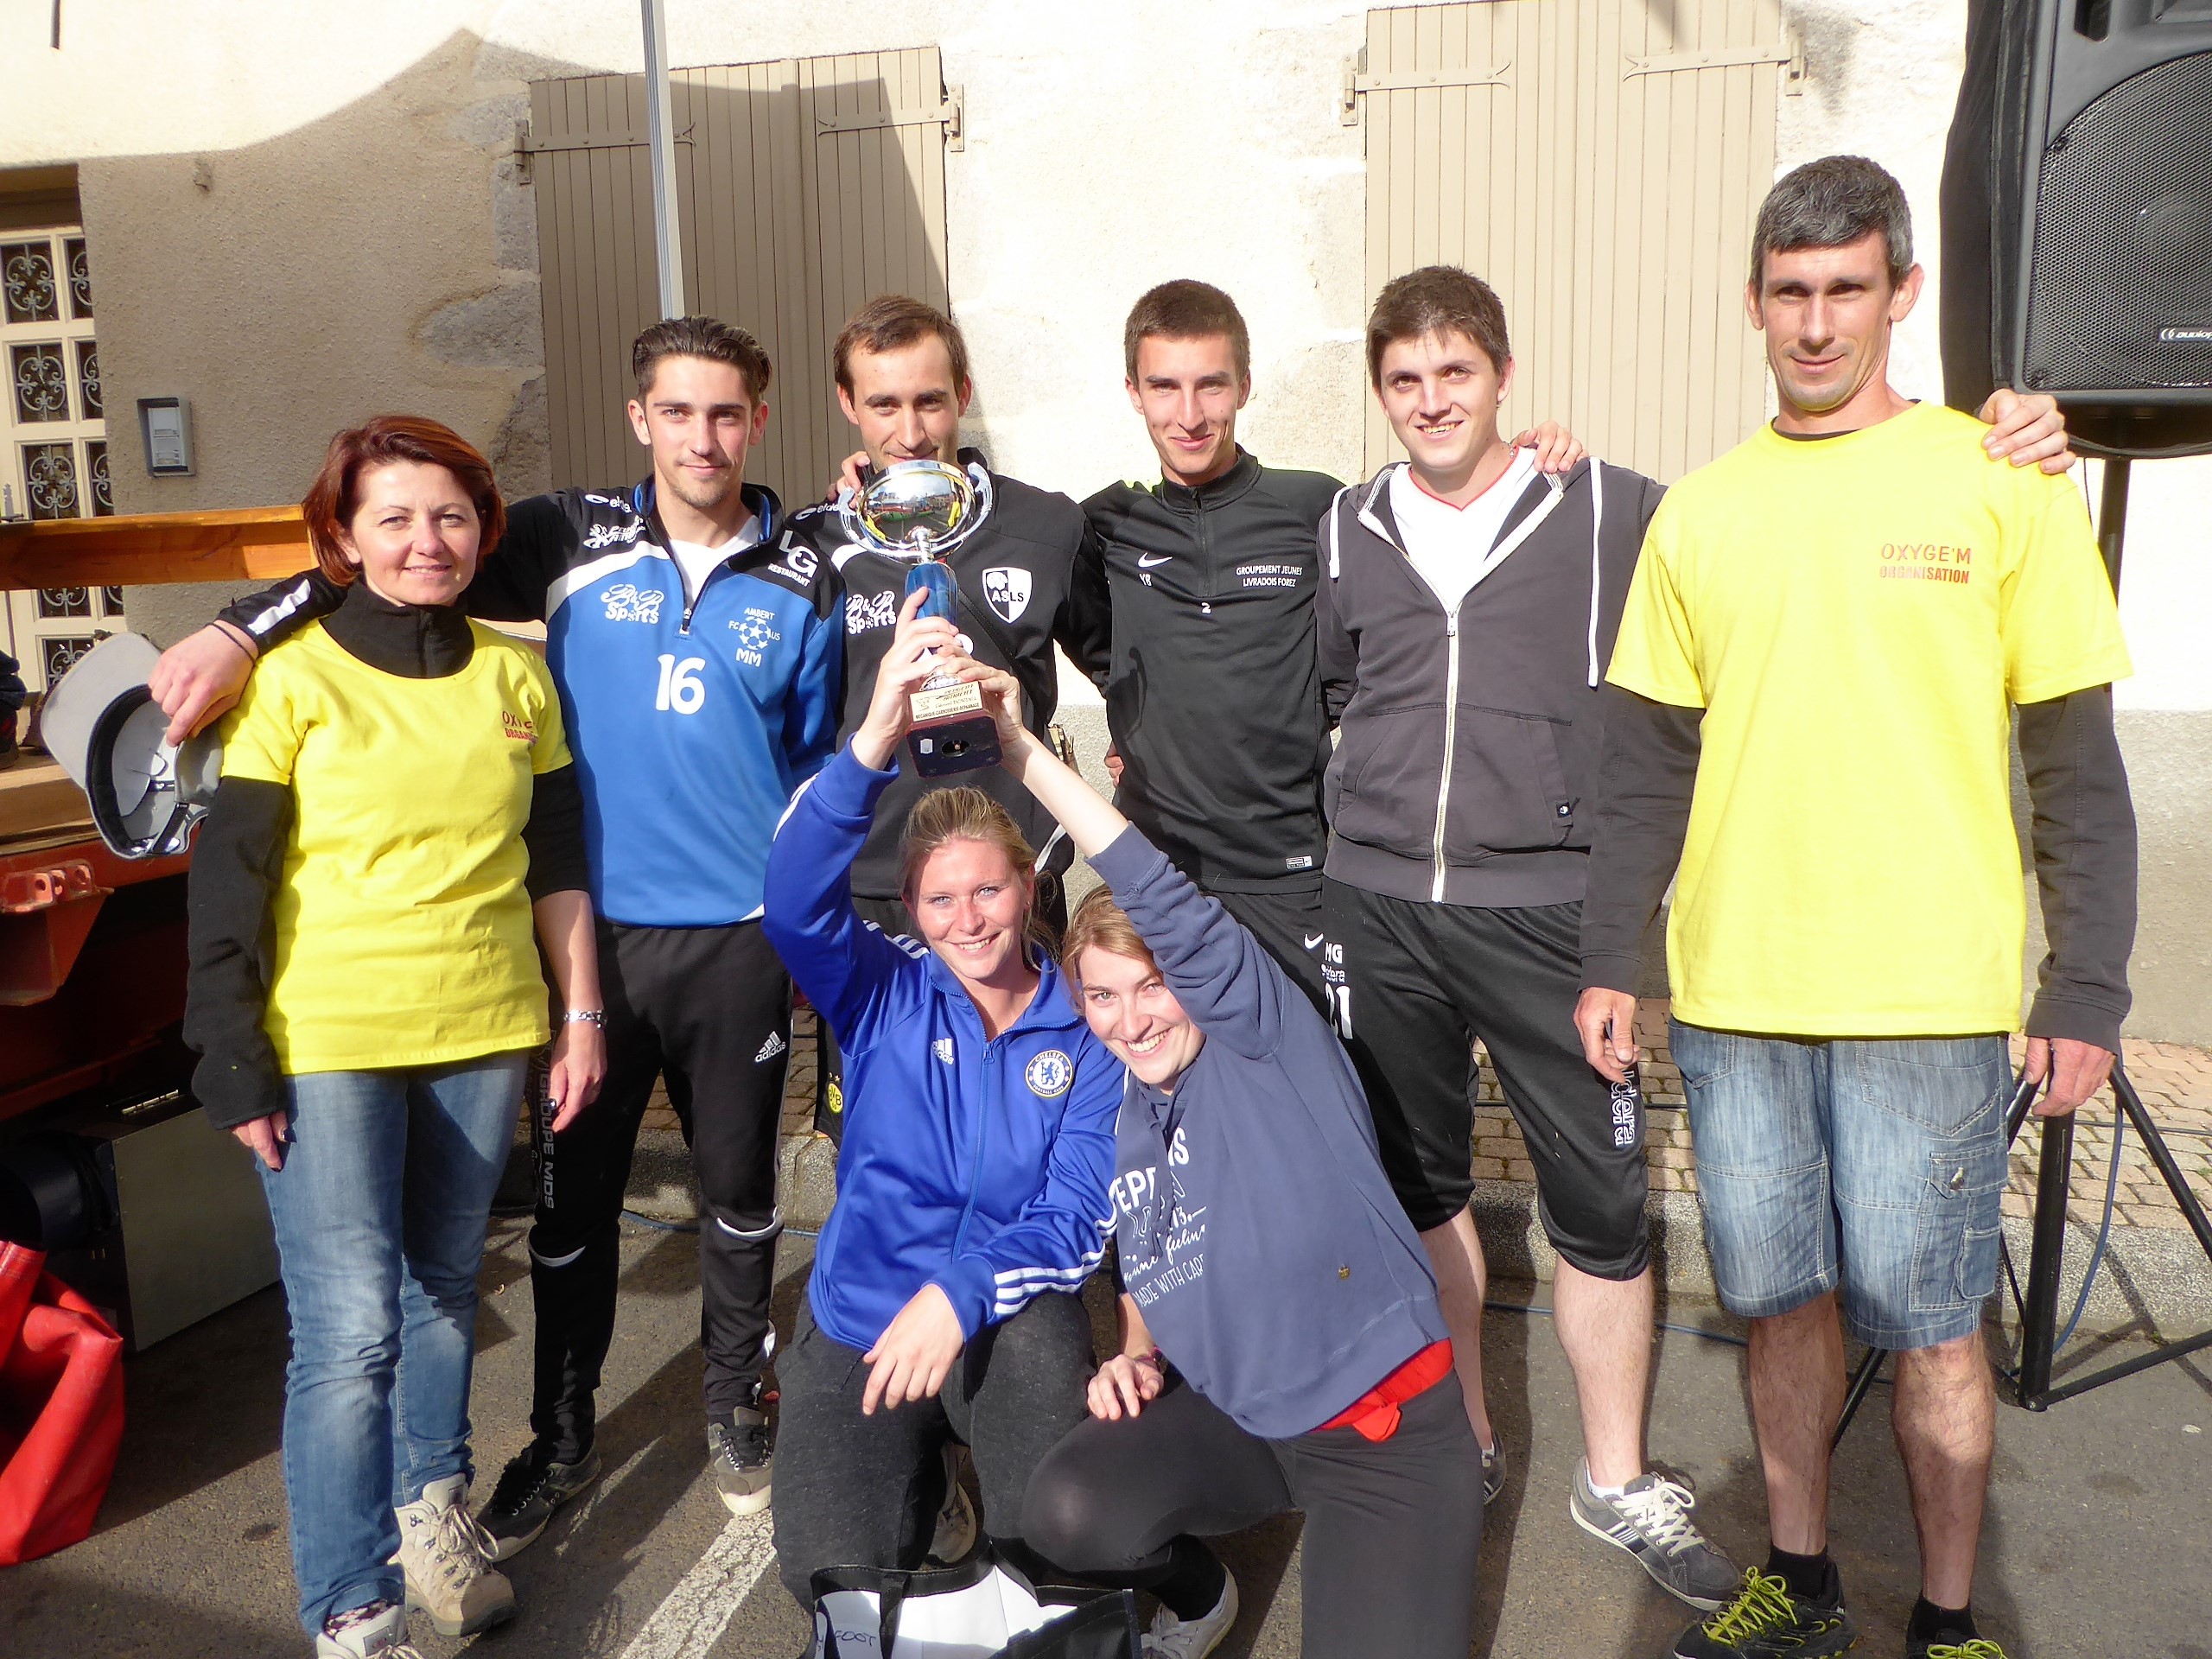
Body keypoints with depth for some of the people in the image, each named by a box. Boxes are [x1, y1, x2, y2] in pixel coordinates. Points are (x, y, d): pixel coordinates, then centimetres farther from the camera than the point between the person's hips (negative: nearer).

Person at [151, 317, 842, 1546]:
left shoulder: (804, 583, 3)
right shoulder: (572, 540, 0)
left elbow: (822, 767, 8)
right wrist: (243, 629, -14)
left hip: (742, 938, 0)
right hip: (596, 929, 0)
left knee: (740, 1184, 14)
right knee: (574, 1191, 11)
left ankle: (739, 1406, 37)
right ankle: (564, 1439, 32)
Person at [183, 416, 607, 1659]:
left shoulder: (517, 674, 7)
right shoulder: (293, 676, -5)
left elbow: (558, 861, 10)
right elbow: (229, 880, -5)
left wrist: (581, 1016, 8)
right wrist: (233, 1060, -7)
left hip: (486, 1032, 4)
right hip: (327, 1044, -3)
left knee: (446, 1286, 17)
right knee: (351, 1327, -4)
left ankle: (433, 1506, 38)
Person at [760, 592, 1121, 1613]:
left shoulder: (1088, 1036, -3)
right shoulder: (884, 998, -3)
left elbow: (1078, 1219, -8)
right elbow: (796, 903, -23)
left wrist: (961, 1291, -27)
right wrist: (875, 742, -39)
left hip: (1009, 1318, -1)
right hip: (859, 1321, 1)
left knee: (1037, 1336, -35)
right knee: (836, 1578, -15)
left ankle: (1039, 1579, -1)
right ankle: (921, 1464, 21)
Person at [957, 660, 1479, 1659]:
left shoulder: (1266, 1040, -10)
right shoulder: (1124, 1126, 8)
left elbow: (1168, 903, -25)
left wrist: (1026, 754, -27)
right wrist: (1136, 1356, 1)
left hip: (1388, 1432, -5)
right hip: (1233, 1417, 5)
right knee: (1066, 1515, -21)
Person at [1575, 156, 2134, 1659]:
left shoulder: (2001, 487, -1)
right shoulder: (1700, 512, 8)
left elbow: (2078, 765, -1)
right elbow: (1648, 761, 10)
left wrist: (2088, 988, -5)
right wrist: (1612, 958, 6)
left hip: (1929, 998, -3)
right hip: (1733, 992, 3)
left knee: (1931, 1320, 6)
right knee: (1783, 1299, 14)